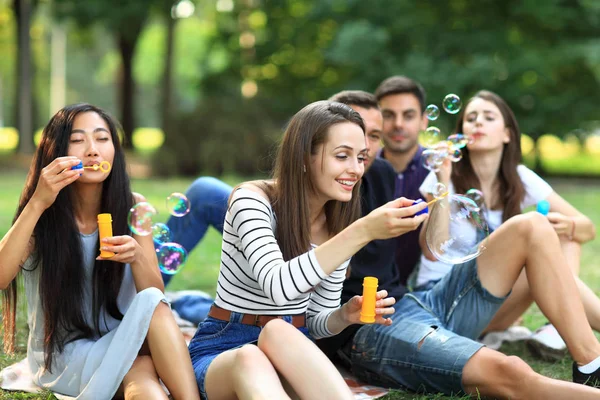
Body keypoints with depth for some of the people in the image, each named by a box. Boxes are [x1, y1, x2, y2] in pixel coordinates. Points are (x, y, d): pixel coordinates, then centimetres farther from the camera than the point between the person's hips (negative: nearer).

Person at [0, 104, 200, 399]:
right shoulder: (43, 217, -8)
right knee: (144, 349, -36)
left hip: (120, 347, 3)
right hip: (61, 359, -3)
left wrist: (137, 256, -27)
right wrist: (38, 203, -32)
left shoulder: (131, 210, -2)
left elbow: (155, 294, -6)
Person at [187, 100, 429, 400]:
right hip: (223, 352, -3)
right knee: (250, 360, -41)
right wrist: (363, 232, -38)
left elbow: (314, 323, 10)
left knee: (278, 332, -36)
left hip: (293, 353, 4)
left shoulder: (338, 227, 3)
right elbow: (277, 286, -32)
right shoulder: (252, 199, -14)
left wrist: (346, 315, -14)